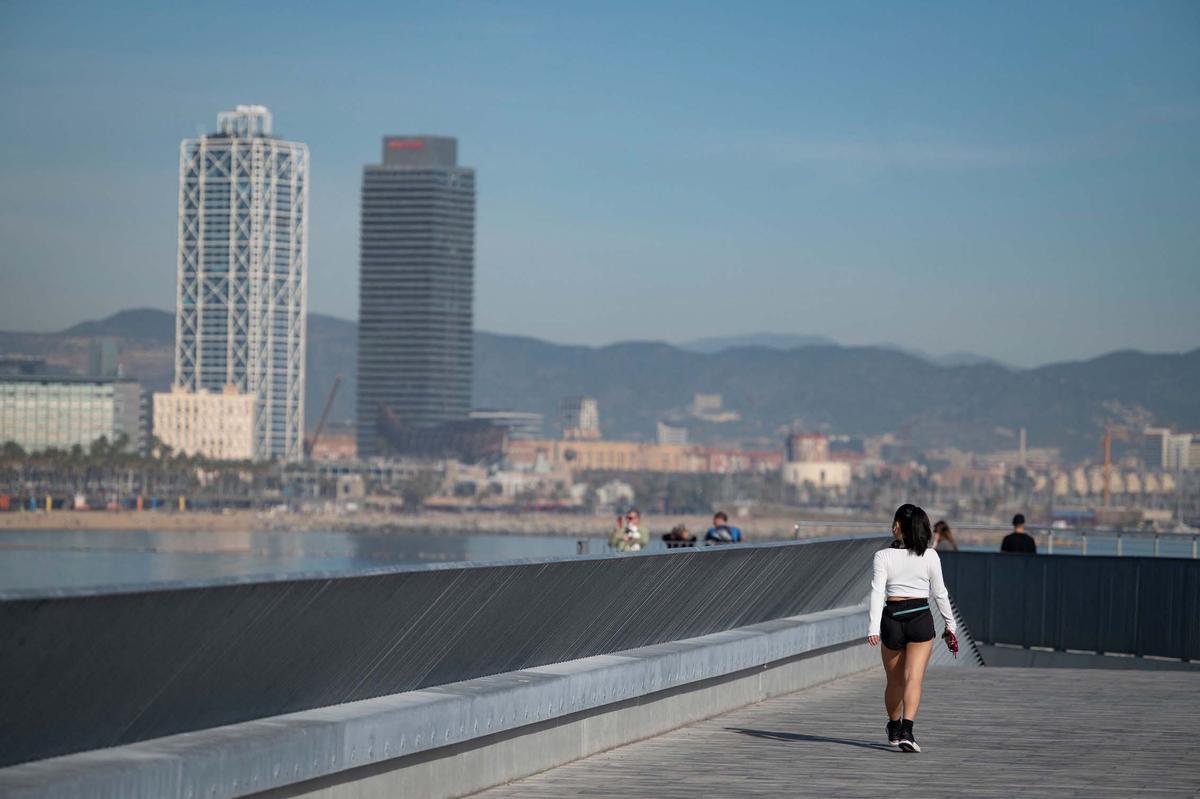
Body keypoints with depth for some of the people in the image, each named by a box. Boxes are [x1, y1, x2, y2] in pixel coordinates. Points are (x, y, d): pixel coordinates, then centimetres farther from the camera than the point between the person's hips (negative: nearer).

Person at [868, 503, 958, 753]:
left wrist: (874, 627, -18)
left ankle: (894, 729, 34)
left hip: (892, 618, 1)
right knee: (913, 679, -5)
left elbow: (877, 592, -13)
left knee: (894, 681, 17)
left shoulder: (883, 556, -4)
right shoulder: (930, 556, -2)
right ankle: (906, 730, -22)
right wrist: (950, 624, 12)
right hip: (921, 618, -1)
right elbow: (939, 594, 2)